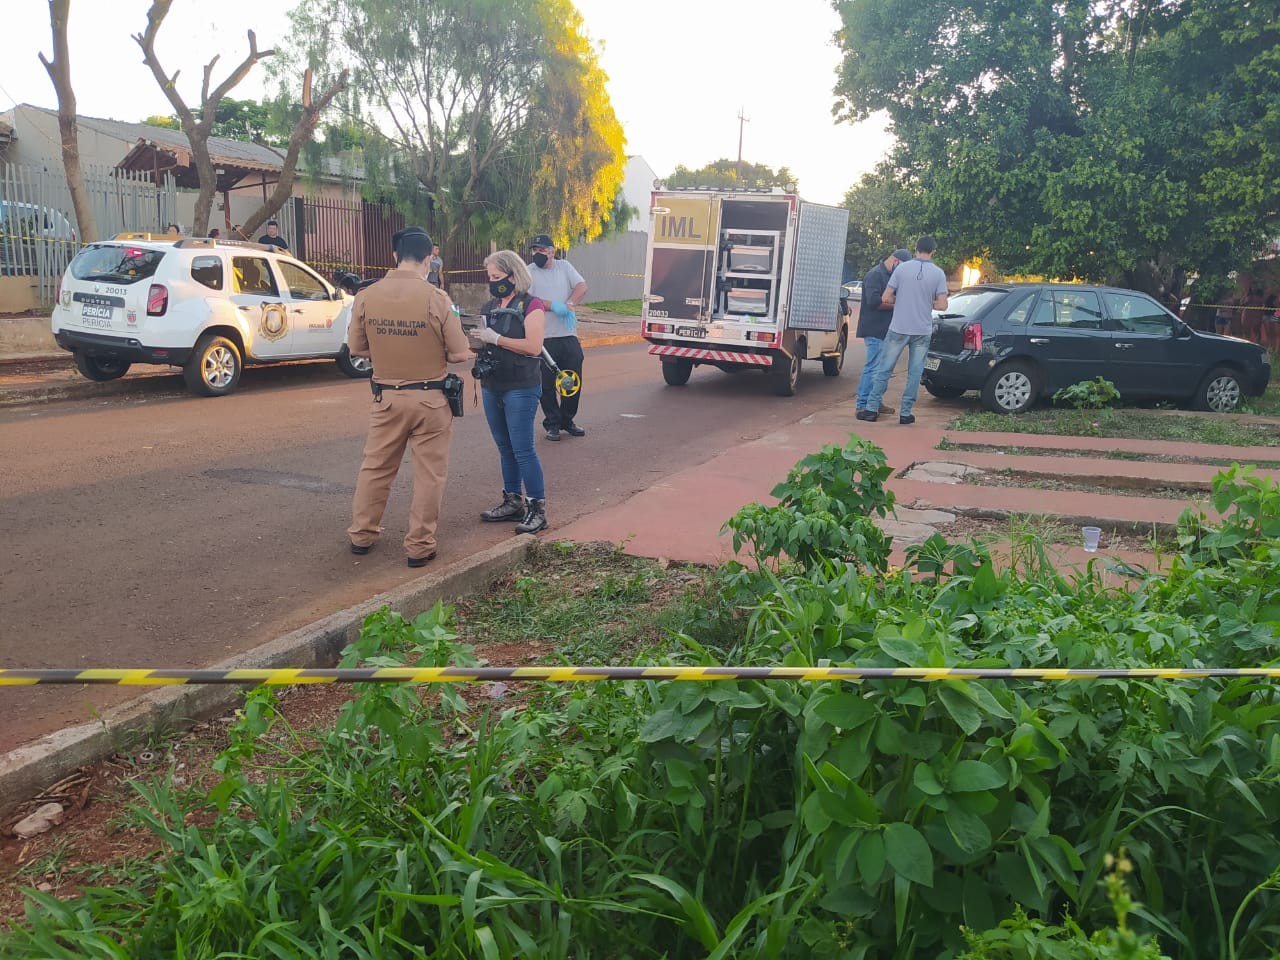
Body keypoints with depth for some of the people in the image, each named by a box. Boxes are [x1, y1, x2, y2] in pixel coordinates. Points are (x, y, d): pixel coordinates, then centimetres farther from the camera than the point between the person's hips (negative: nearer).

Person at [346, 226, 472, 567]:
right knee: (429, 474, 8)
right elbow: (459, 354, -10)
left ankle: (361, 535, 29)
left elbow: (356, 348, 5)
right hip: (430, 398, -3)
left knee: (375, 468, 18)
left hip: (386, 396, 3)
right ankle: (420, 545, 14)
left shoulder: (366, 296, -5)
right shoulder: (436, 298, -14)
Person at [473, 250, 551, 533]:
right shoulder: (490, 307, 13)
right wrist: (474, 337, -3)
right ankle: (513, 502, 24)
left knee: (523, 450, -7)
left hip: (520, 389, -7)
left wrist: (495, 338, -19)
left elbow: (534, 347, -18)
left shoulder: (531, 306, -8)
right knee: (505, 448, 13)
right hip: (492, 387, 7)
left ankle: (537, 509, 1)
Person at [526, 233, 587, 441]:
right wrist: (553, 306, -23)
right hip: (543, 338, -3)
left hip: (569, 336, 3)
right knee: (547, 385, 2)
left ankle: (567, 421, 25)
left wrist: (569, 305, -18)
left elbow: (581, 287, -1)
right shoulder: (528, 272, 1)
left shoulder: (564, 266, 10)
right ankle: (552, 424, 16)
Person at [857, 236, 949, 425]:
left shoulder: (902, 269, -3)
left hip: (898, 329, 0)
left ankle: (872, 409, 8)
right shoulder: (938, 273, -3)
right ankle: (905, 413, 10)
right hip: (922, 331, 0)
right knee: (914, 373, 8)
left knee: (884, 369, 7)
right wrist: (926, 303, 13)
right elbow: (942, 305, -5)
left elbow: (886, 298, -4)